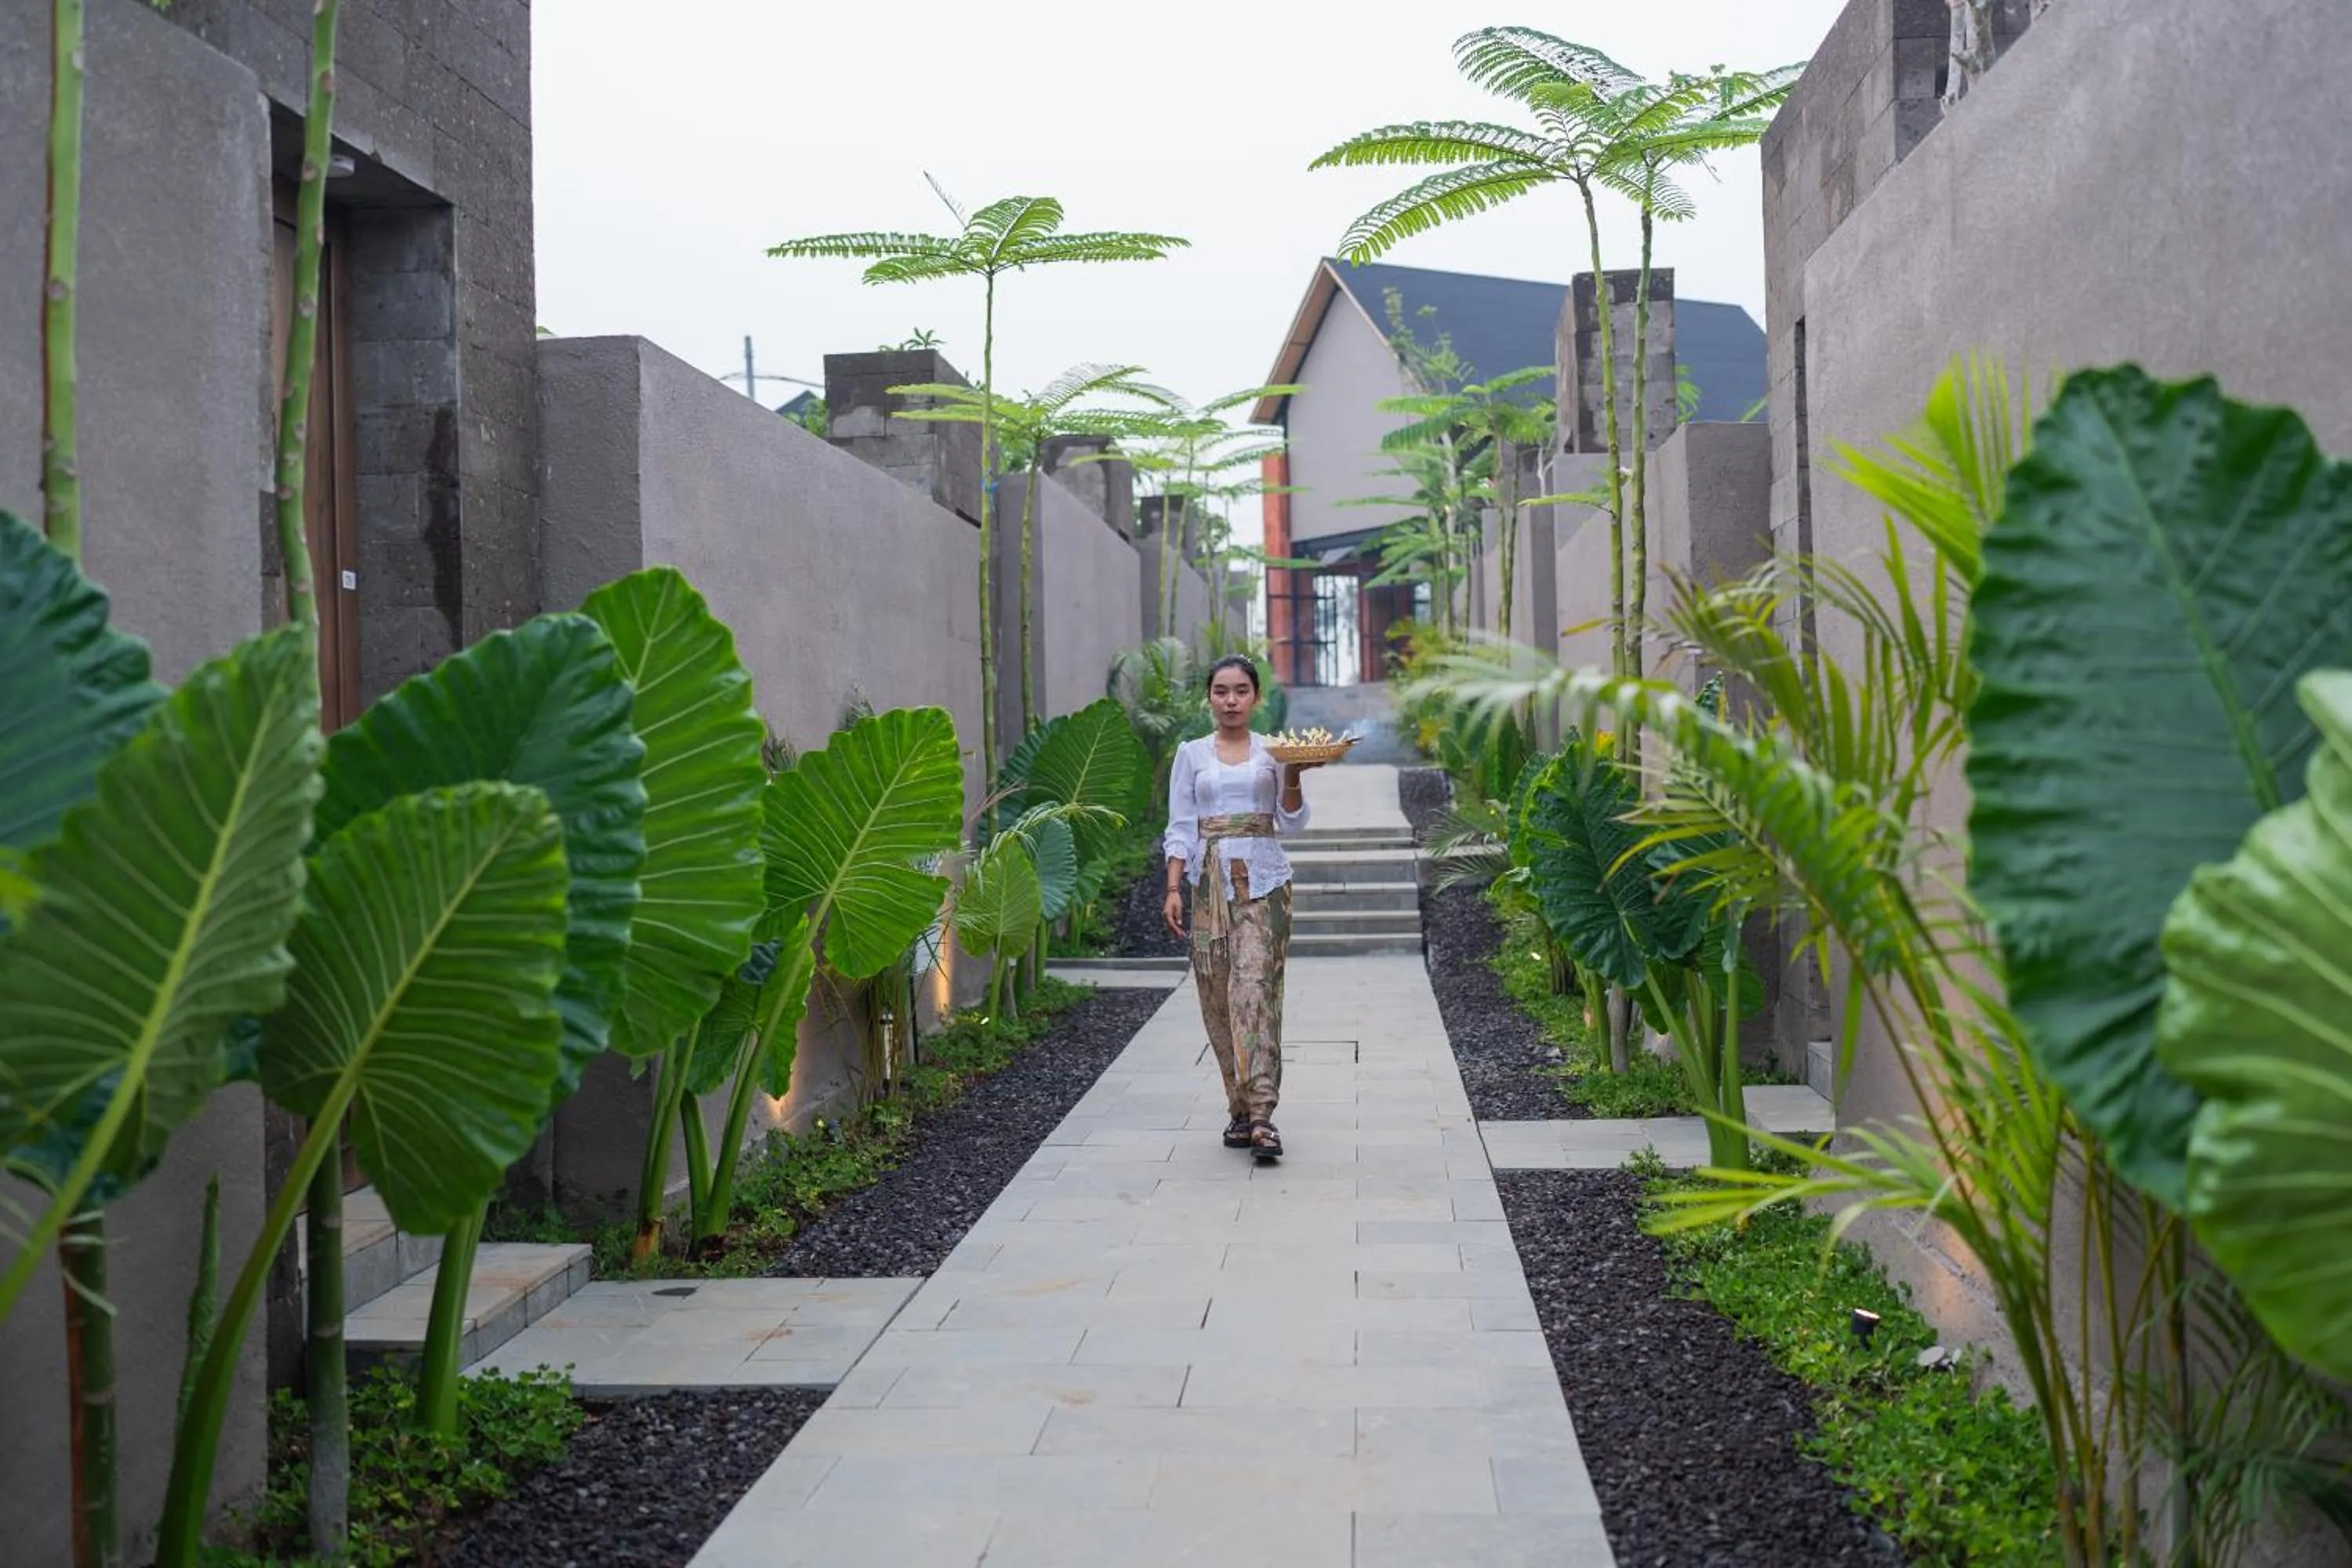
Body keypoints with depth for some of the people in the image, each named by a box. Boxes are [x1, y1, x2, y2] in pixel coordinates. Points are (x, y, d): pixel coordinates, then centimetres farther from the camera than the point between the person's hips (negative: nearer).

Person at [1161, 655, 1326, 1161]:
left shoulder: (1274, 751, 8)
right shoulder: (1191, 755, 9)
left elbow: (1291, 823, 5)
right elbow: (1180, 827, 6)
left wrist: (1292, 777, -13)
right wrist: (1173, 889, -4)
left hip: (1262, 879, -2)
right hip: (1210, 880, 2)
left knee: (1254, 988, -14)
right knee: (1218, 995, 0)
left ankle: (1261, 1113, -18)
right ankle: (1239, 1108, 11)